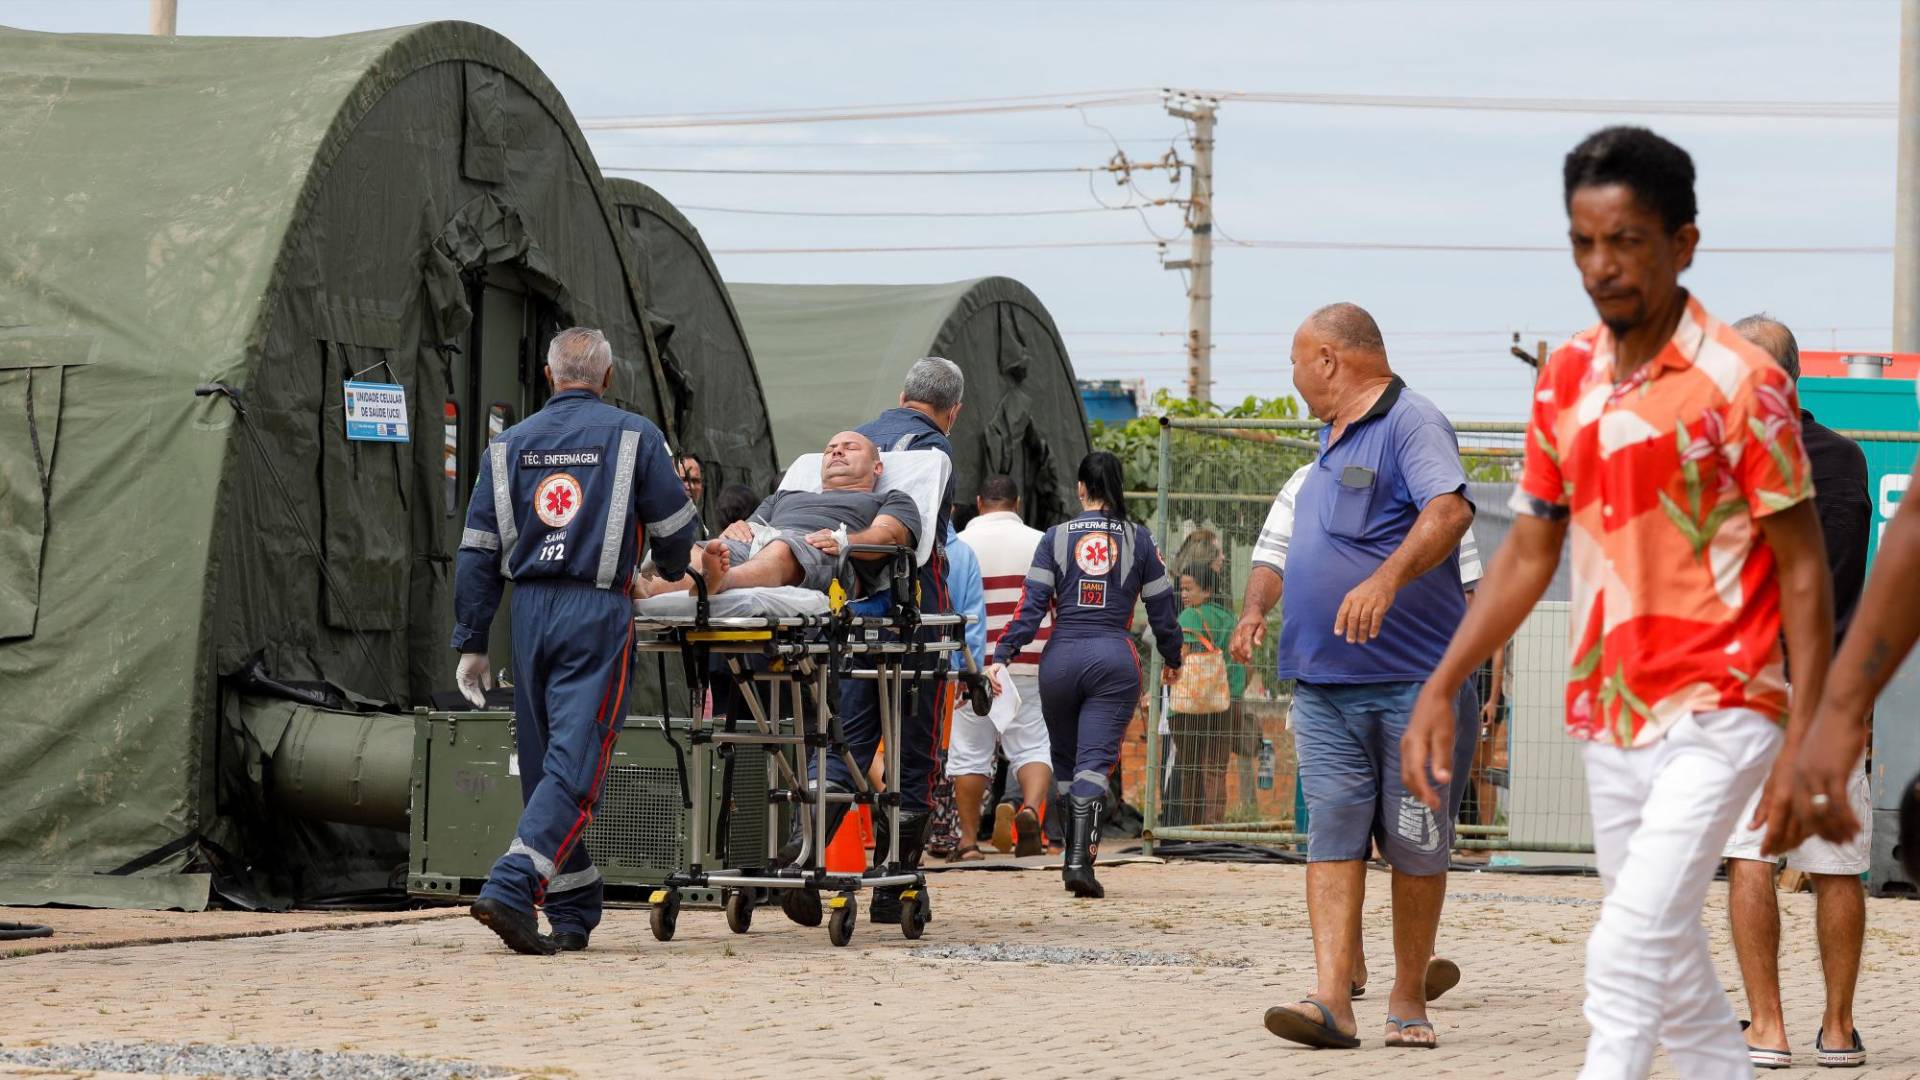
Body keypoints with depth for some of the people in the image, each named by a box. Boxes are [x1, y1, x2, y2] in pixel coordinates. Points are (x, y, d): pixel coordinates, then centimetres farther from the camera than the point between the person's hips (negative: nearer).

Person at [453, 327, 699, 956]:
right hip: (597, 610, -4)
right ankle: (510, 890, -22)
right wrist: (671, 571, 28)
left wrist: (471, 644, 11)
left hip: (530, 613, 4)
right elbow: (676, 535, 5)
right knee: (576, 764, -7)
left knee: (544, 761, 12)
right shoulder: (633, 437, 3)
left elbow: (478, 554, 9)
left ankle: (573, 914, 14)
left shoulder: (510, 445, 12)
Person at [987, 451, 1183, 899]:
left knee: (1064, 760, 17)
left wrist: (1002, 656, -5)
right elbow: (1161, 608, 9)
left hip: (1061, 658, 1)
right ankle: (1080, 860, -23)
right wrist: (1172, 660, 23)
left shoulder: (1055, 538, 4)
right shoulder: (1138, 539, 5)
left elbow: (1032, 605, -4)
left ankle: (1074, 856, 23)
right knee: (1095, 762, -7)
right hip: (1115, 659, -1)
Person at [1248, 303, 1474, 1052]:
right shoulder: (1331, 443, 19)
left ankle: (1408, 998, 12)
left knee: (1415, 842, 2)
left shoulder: (1410, 423, -9)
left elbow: (1450, 511, -26)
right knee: (1332, 835, -5)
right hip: (1323, 681, 7)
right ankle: (1332, 998, -12)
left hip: (1409, 679, -7)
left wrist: (1387, 577, -39)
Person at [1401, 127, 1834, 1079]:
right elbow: (1528, 554, 15)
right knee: (1676, 976, 12)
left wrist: (1803, 739, -14)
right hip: (1608, 720, 7)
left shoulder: (1741, 382, -10)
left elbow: (1804, 571, -9)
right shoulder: (1564, 381, 8)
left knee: (1625, 957, -18)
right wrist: (1440, 690, 8)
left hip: (1715, 718, -7)